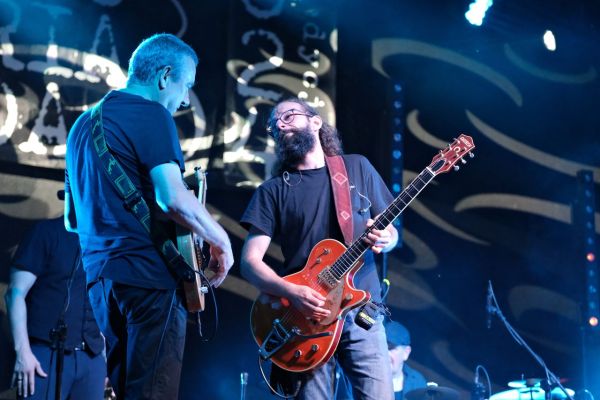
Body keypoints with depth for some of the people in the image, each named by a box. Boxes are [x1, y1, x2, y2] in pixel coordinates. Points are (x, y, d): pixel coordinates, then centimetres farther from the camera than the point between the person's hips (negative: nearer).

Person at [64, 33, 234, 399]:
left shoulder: (85, 123, 19)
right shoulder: (150, 114, -7)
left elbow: (72, 220, 24)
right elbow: (173, 198, -21)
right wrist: (222, 241, -7)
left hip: (101, 275, 8)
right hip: (147, 274, -8)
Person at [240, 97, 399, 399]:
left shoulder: (357, 167, 11)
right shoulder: (273, 191, 5)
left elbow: (391, 231, 16)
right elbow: (250, 260, -1)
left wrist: (384, 239, -8)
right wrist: (292, 292, -18)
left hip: (362, 312, 1)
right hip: (307, 316, -1)